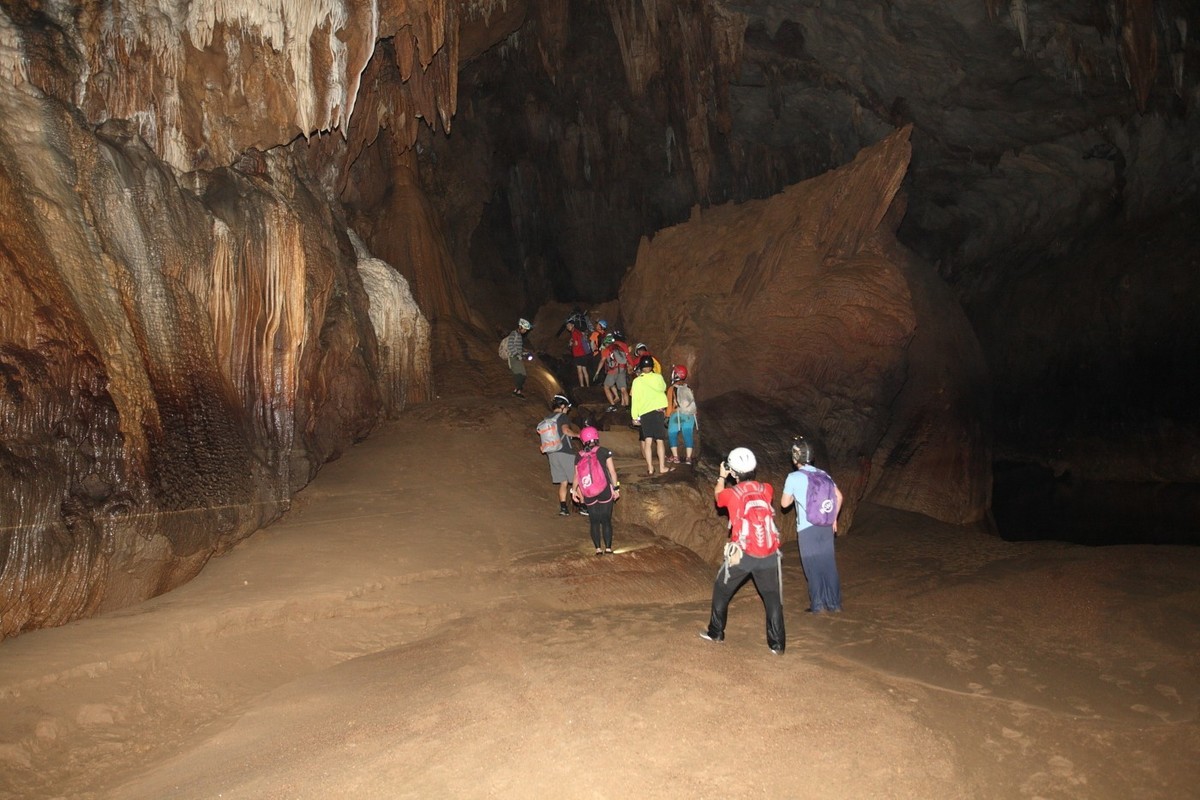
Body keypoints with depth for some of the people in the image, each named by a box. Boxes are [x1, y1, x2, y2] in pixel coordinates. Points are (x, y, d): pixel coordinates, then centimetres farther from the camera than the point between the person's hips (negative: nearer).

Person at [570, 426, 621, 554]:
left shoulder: (579, 456, 1)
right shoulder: (604, 452, -4)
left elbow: (577, 476, 2)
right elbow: (612, 471, -5)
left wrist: (573, 491, 14)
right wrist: (616, 488, 1)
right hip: (605, 492, -1)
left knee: (594, 521, 11)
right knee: (606, 520, 7)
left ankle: (598, 548, 7)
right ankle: (608, 547, 5)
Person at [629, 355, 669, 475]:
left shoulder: (637, 381, -1)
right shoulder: (658, 377, -1)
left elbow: (634, 400, -1)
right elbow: (664, 388, 18)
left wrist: (634, 417, 3)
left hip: (644, 413, 0)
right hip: (658, 411, 0)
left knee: (647, 441, 2)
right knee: (660, 441, 3)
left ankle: (650, 467, -3)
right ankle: (662, 467, 3)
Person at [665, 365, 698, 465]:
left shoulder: (672, 389, -4)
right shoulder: (689, 388, 6)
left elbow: (670, 404, -5)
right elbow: (693, 402, 9)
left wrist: (667, 417, 1)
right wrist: (694, 414, 18)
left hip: (676, 415, -3)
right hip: (690, 415, 3)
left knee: (672, 434, 9)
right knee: (688, 435, 5)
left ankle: (675, 456, 5)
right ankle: (688, 457, 3)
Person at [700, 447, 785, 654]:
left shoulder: (731, 494, -5)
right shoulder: (765, 489, 2)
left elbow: (717, 494, 20)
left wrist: (721, 477, 33)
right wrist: (748, 476, 29)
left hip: (742, 554, -2)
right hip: (769, 554, 2)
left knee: (721, 591, 19)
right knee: (773, 598, 11)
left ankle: (716, 633, 27)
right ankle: (777, 644, 10)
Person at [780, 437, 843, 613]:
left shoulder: (794, 477, -8)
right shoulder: (823, 474, 6)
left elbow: (784, 503, -1)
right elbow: (839, 496, 8)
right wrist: (834, 518, 17)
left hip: (807, 529, -4)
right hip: (826, 527, 4)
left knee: (813, 567, 6)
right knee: (828, 564, 12)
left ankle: (818, 604, 8)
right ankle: (834, 603, 18)